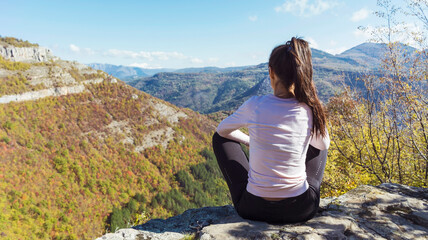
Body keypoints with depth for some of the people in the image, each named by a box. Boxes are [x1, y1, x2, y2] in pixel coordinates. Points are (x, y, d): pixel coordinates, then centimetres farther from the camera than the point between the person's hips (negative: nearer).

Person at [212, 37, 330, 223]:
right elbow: (323, 145, 11)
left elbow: (222, 130, 5)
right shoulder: (312, 109, -11)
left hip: (254, 208, -1)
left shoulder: (255, 105, -15)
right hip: (302, 210, 2)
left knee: (219, 137, 17)